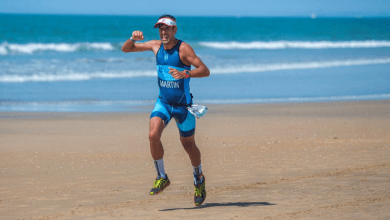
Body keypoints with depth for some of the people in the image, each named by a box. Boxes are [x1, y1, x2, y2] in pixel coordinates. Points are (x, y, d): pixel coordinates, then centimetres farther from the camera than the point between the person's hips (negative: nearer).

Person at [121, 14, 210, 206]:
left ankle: (199, 179, 36)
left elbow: (205, 71, -24)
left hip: (183, 105, -4)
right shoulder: (156, 46, 0)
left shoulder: (183, 48, -17)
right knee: (153, 135, -20)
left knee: (188, 145, 9)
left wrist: (185, 74, -41)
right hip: (163, 102, 4)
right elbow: (126, 49, 8)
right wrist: (132, 38, -14)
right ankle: (161, 177, -4)